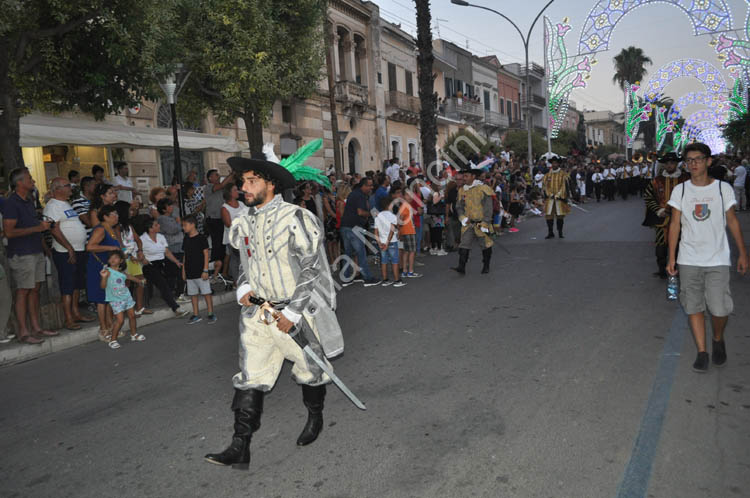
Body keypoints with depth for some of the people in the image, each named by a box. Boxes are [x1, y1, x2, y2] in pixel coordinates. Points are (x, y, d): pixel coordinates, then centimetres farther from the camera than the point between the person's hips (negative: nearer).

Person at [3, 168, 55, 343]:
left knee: (35, 290, 11)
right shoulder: (11, 203, -13)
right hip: (21, 255, -8)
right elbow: (9, 231, -19)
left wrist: (45, 247, 19)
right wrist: (38, 228, -21)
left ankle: (36, 327, 18)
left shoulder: (29, 200, 14)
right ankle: (23, 331, 4)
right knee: (23, 291, -3)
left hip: (36, 252, 8)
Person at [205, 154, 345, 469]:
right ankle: (240, 448, 9)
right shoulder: (244, 224, 5)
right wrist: (245, 289, 0)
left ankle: (315, 418, 42)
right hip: (259, 311, 5)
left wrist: (291, 313, -17)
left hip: (299, 310, -5)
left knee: (309, 371, 14)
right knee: (250, 378, 2)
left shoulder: (296, 219, -15)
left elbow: (312, 269, -16)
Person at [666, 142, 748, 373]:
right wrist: (671, 257, 1)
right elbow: (675, 224, 4)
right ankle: (702, 352, 14)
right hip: (689, 259, 1)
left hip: (717, 259, -1)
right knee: (694, 307, 3)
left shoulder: (723, 188, 1)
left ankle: (718, 341, 25)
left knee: (720, 308, -5)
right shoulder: (680, 190, 3)